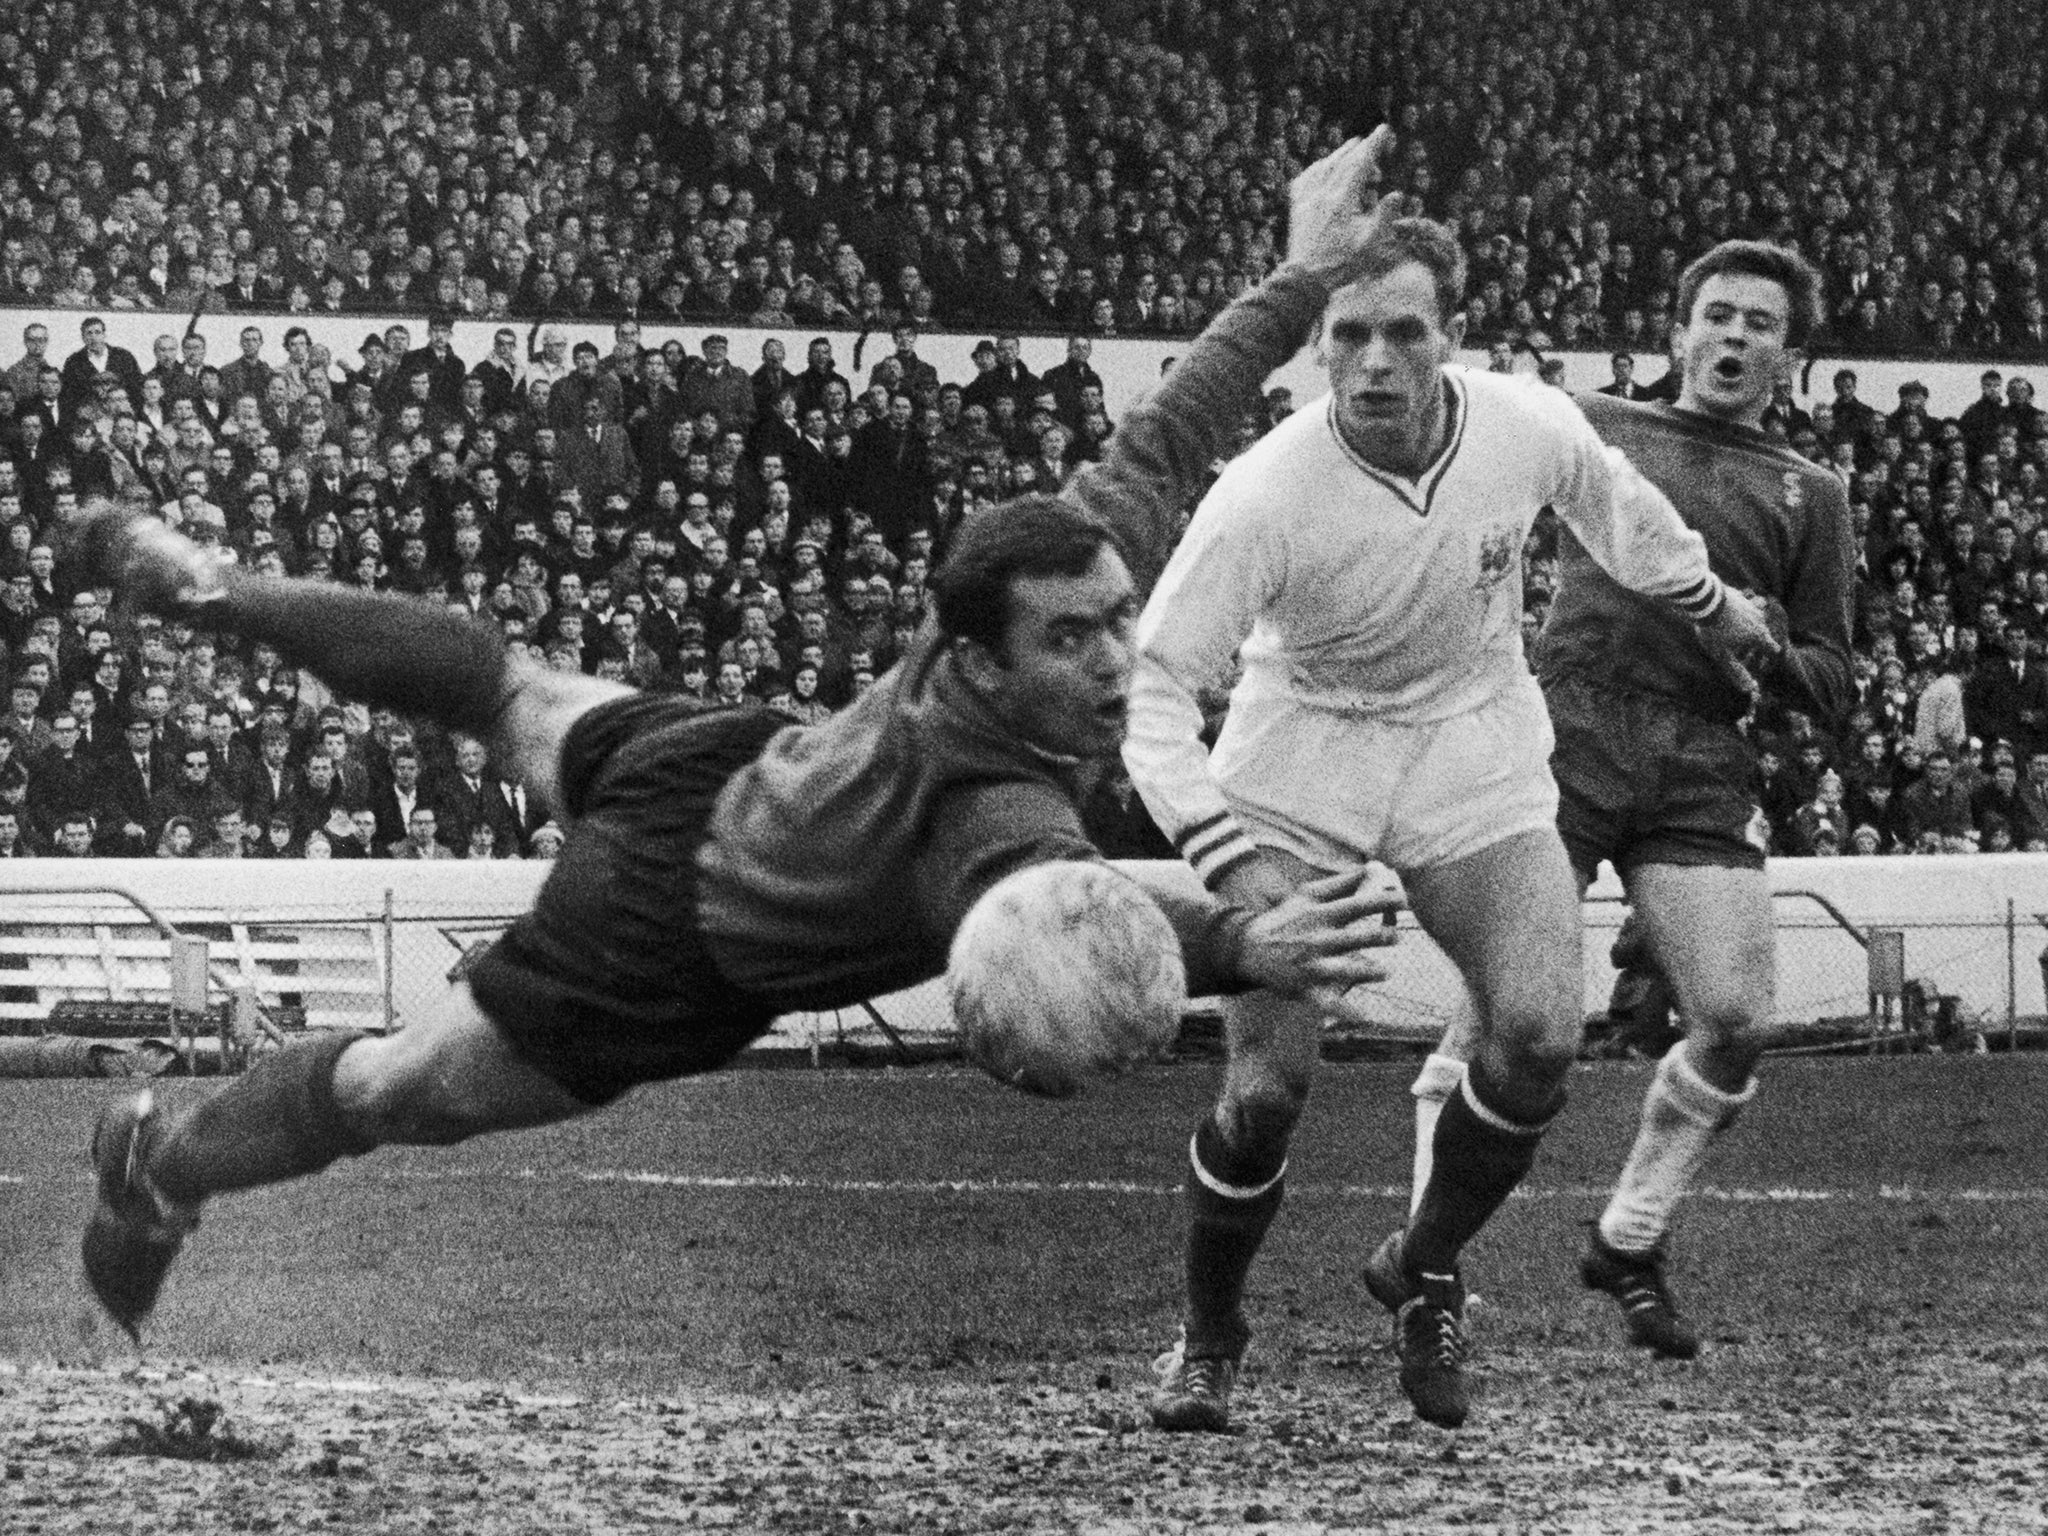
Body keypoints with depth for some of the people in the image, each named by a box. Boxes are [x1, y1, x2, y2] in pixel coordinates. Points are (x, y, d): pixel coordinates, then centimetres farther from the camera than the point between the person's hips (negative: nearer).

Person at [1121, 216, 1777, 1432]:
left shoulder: (1530, 429, -16)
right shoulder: (1265, 496, -27)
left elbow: (1611, 499, 9)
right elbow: (1154, 682, -24)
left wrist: (1709, 604, 25)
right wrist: (1227, 857, -35)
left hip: (1477, 763, 3)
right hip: (1300, 772, -3)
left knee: (1541, 1044, -15)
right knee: (1266, 1089, -12)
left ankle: (1426, 1274, 13)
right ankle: (1209, 1339, 15)